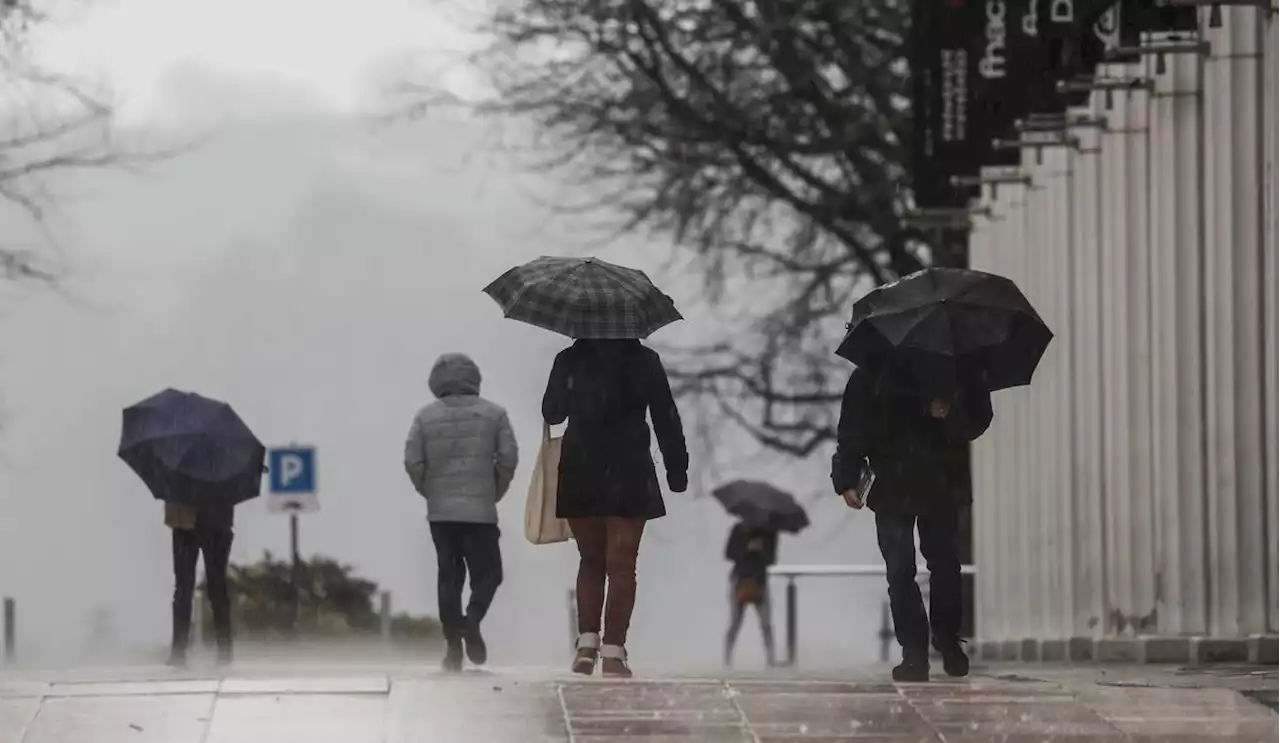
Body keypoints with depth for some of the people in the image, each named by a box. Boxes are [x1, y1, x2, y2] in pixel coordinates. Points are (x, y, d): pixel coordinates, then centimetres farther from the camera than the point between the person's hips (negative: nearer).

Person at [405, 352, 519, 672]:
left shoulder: (426, 417, 3)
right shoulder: (493, 414, 1)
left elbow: (412, 461, -2)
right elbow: (509, 457, -4)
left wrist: (430, 493, 12)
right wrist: (495, 493, 10)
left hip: (440, 512, 2)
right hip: (480, 511, -2)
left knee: (448, 575, 7)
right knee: (487, 572, 6)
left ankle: (453, 642, 0)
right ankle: (473, 619, -21)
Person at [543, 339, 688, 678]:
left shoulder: (568, 361, -1)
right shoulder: (645, 362, -3)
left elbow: (551, 414, 11)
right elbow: (667, 419, 0)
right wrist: (677, 469, 8)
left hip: (581, 476, 2)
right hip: (630, 478, -1)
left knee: (590, 561, 17)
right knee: (621, 565, 1)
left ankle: (587, 641, 8)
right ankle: (613, 652, -5)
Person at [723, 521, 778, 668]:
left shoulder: (769, 532, -3)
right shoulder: (739, 529, -7)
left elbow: (770, 559, -4)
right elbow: (729, 554, -10)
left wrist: (762, 551, -26)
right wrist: (747, 549, -26)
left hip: (759, 580, 2)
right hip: (740, 580, -2)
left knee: (766, 625, -3)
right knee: (734, 624, -3)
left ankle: (770, 661, 0)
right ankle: (727, 660, 2)